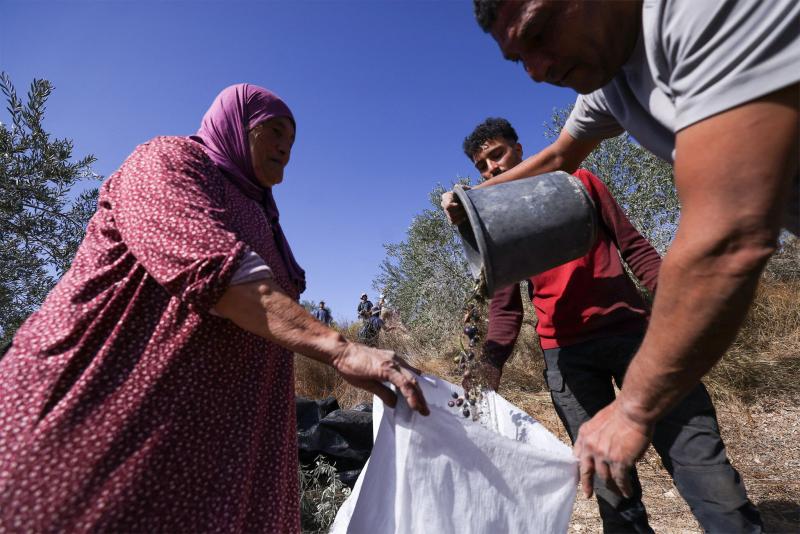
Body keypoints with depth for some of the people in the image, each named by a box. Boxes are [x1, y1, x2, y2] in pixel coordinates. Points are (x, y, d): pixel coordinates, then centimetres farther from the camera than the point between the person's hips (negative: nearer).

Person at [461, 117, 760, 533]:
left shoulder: (578, 182, 11)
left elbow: (632, 246, 9)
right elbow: (505, 308, 5)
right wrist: (487, 371, -10)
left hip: (633, 329, 0)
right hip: (565, 353, 0)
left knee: (698, 454, -1)